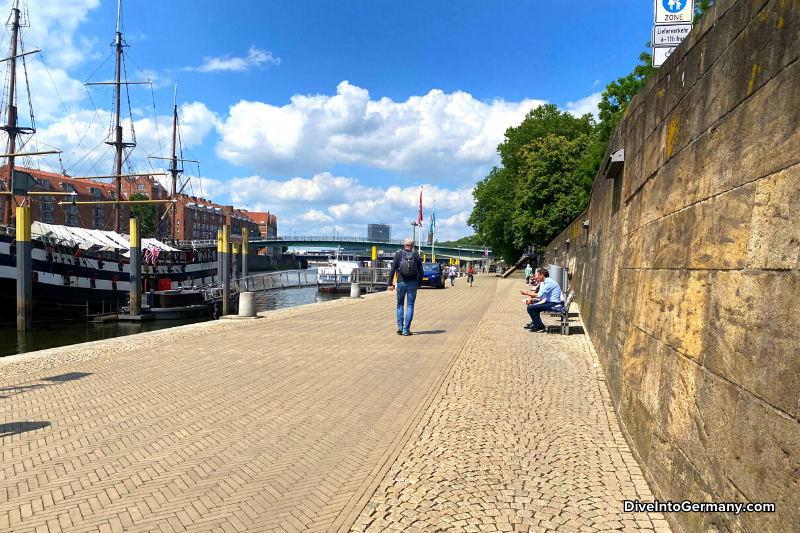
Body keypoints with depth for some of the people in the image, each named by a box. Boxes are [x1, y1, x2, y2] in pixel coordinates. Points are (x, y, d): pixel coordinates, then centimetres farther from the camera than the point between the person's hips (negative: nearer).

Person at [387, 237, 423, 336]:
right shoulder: (416, 256, 2)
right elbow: (421, 272, 4)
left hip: (401, 283, 0)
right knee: (410, 306, 5)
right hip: (413, 283, 0)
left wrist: (390, 283, -2)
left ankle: (400, 326, 6)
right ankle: (406, 329, 3)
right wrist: (419, 284, 17)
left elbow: (392, 270, -6)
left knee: (400, 304, 17)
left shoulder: (398, 255, -2)